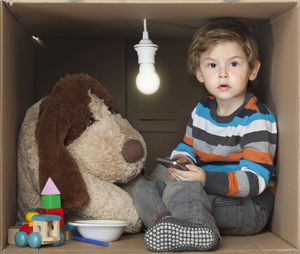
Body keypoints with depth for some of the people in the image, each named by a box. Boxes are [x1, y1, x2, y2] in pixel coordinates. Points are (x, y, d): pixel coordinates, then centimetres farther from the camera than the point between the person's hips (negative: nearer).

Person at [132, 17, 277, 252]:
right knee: (143, 190, -3)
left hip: (250, 207, -8)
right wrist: (180, 161, -4)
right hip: (205, 191, 9)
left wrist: (205, 179, -31)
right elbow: (187, 146, 22)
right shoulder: (202, 109, 9)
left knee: (179, 188, -30)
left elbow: (255, 180, -21)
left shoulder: (258, 119, -14)